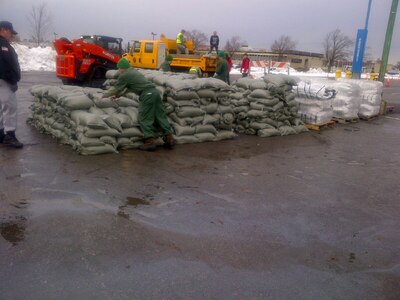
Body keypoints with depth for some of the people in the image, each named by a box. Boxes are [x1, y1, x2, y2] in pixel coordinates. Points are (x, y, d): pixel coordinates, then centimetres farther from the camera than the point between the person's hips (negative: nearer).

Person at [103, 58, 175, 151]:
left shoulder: (124, 75, 1)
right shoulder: (133, 71, 29)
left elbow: (116, 88, 8)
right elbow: (127, 88, 37)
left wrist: (104, 95, 21)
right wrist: (117, 95, 38)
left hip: (147, 94, -9)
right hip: (154, 91, 9)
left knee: (145, 119, -2)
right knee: (160, 116, 9)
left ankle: (150, 142, -5)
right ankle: (169, 138, 9)